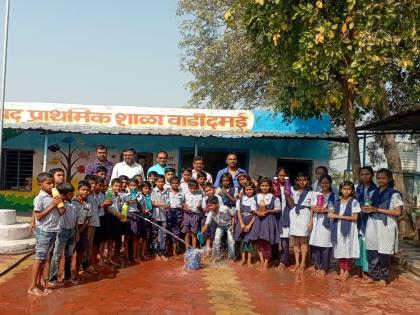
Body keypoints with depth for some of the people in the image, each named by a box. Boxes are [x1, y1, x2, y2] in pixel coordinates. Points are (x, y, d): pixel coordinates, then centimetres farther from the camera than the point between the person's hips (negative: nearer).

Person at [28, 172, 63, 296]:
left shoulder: (54, 197, 7)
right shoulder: (40, 198, -12)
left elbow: (59, 213, 12)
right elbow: (38, 216, -17)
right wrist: (52, 205, -19)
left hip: (53, 231, 7)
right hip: (43, 231, -7)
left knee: (44, 258, 13)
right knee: (39, 258, -1)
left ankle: (39, 284, 23)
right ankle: (32, 287, 6)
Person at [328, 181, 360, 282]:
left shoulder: (354, 202, -4)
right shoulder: (337, 202, 12)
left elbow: (355, 218, -9)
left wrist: (339, 216, -13)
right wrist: (331, 214, -8)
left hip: (349, 229, -4)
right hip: (338, 229, 4)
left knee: (348, 250, -2)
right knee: (340, 250, 6)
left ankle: (347, 272, 9)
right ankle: (341, 271, 15)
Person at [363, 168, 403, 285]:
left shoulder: (394, 194, -4)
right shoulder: (373, 193, 13)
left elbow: (398, 212, -10)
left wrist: (377, 210, -14)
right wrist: (366, 209, -1)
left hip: (386, 226, -5)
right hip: (372, 225, 5)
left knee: (383, 253, -1)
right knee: (371, 251, 4)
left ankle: (383, 277, 14)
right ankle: (373, 275, 17)